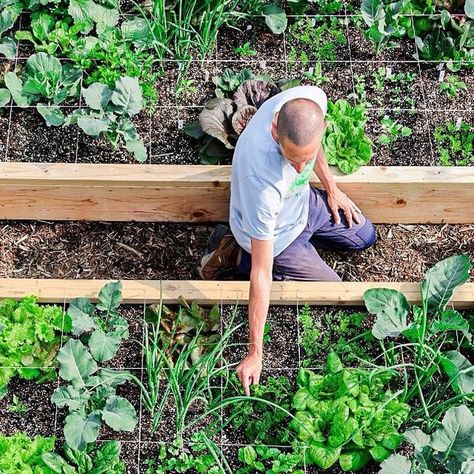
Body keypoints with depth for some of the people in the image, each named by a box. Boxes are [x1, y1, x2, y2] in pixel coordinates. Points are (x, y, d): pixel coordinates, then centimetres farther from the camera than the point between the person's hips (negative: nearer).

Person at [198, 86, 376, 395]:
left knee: (364, 236, 24)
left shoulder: (313, 99, -31)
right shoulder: (262, 179, -46)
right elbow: (262, 274, -37)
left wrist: (331, 188, 10)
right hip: (276, 236, -6)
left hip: (303, 200, 6)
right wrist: (255, 354, -29)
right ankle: (236, 255, 11)